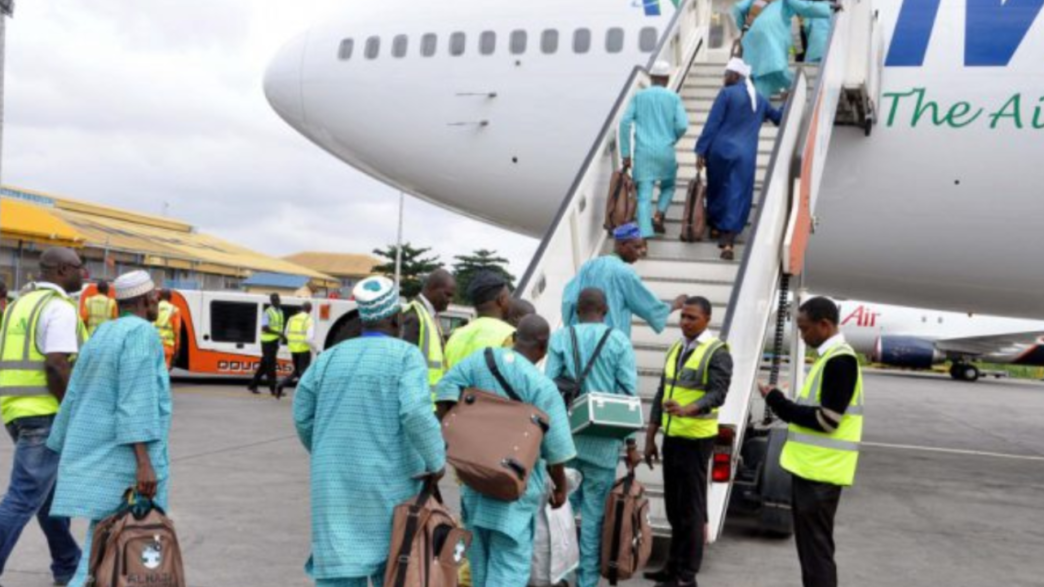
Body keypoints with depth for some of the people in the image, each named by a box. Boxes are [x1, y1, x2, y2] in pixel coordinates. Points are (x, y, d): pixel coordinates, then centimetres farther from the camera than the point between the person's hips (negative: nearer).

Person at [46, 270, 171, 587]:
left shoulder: (99, 336, 16)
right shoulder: (141, 333, -10)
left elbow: (73, 400, 16)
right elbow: (136, 401, -19)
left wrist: (66, 457, 21)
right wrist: (144, 462, -23)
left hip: (93, 460, 8)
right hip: (126, 458, -8)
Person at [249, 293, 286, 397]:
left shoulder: (280, 312, 13)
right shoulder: (268, 312, -12)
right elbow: (265, 328, -20)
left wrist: (282, 336, 7)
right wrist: (278, 333, -25)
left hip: (275, 341, 8)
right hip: (268, 341, -8)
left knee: (264, 365, 13)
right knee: (270, 365, -6)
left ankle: (253, 385, 22)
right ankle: (274, 389, -4)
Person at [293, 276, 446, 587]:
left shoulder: (330, 357, 9)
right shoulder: (406, 355, -5)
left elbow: (303, 416, 11)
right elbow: (416, 413, -18)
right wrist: (436, 462, -5)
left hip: (335, 482, 3)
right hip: (388, 480, -3)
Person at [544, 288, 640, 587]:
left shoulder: (561, 338, 2)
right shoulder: (619, 341, -1)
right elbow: (629, 393, -4)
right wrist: (631, 443, 2)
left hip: (565, 435, 1)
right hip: (603, 439, -1)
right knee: (595, 511, 5)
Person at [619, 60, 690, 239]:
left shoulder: (639, 96, 7)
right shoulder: (674, 98, 4)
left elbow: (625, 123, -2)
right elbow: (682, 126, -5)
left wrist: (625, 153, 1)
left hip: (643, 151, 1)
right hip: (666, 151, 0)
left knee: (644, 195, -1)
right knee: (668, 186, 24)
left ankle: (645, 234, -11)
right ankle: (658, 216, 3)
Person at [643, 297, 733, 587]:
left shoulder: (717, 353, -10)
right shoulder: (675, 349, 12)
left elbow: (717, 394, -22)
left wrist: (687, 410, -40)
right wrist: (650, 437, 12)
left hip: (696, 440, -7)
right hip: (671, 438, 7)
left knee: (691, 507, 0)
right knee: (674, 506, 14)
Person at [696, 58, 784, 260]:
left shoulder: (727, 93, -4)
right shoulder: (759, 99, 13)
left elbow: (712, 124, -9)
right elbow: (778, 118, 29)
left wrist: (701, 151, -8)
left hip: (721, 150, -3)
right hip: (745, 155, 3)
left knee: (717, 189, 19)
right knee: (737, 195, 0)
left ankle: (716, 226, 33)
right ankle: (728, 241, -10)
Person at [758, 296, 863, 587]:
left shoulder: (840, 361, -17)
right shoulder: (830, 357, 15)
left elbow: (826, 419, -21)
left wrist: (778, 402, -13)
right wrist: (783, 403, 4)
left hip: (821, 471, -10)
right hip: (812, 467, 10)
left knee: (816, 546, -5)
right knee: (809, 542, 17)